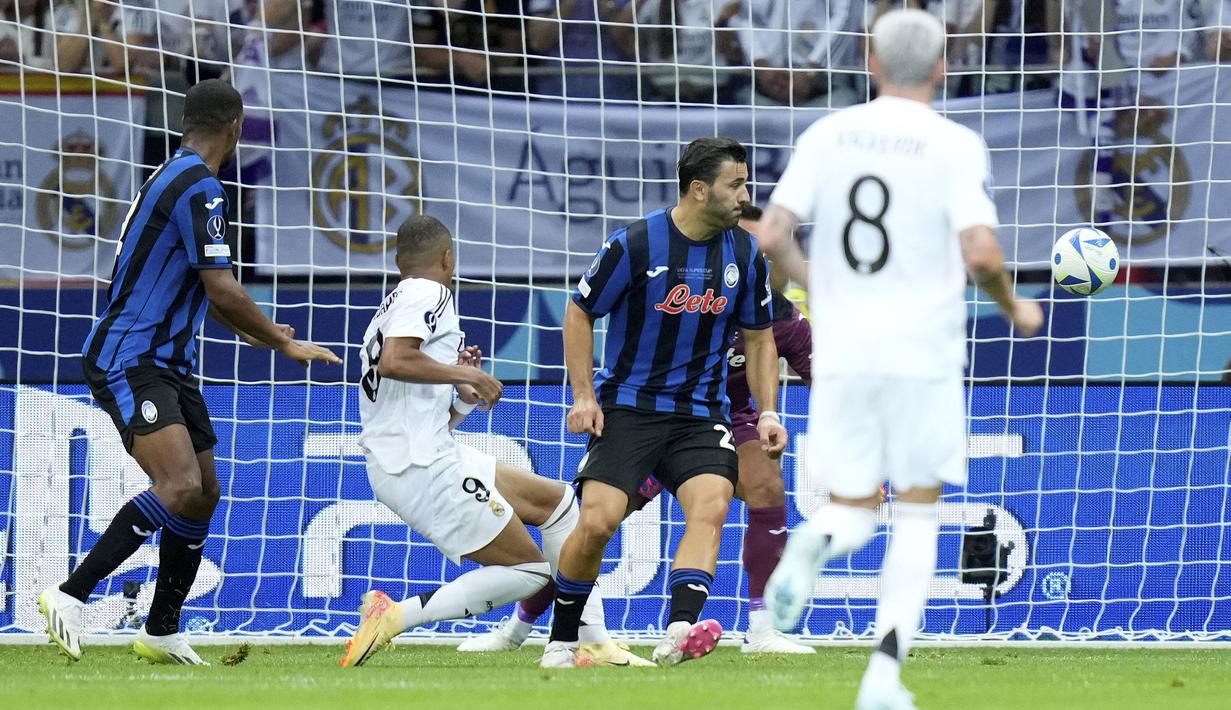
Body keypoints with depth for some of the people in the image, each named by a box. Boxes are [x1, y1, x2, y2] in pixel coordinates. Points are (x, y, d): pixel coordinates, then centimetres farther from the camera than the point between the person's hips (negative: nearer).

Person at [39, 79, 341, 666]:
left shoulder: (178, 178, 18)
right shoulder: (198, 186, -15)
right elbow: (223, 291, -18)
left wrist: (259, 333, 42)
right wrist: (283, 343, -6)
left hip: (167, 364, 10)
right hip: (128, 363, -10)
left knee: (203, 495, 11)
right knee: (181, 487, -25)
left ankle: (161, 632, 19)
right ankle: (70, 595, -22)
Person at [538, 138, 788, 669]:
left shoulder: (745, 254, 2)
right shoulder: (634, 244, -10)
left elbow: (758, 338, 15)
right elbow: (580, 314, 1)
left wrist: (767, 414, 5)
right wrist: (584, 396, -5)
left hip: (700, 414, 3)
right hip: (628, 407, -3)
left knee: (712, 505, -24)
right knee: (597, 520, -16)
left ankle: (678, 633, -39)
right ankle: (561, 641, 4)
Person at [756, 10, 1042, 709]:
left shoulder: (827, 134, 5)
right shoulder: (956, 146, -4)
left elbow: (773, 235, 0)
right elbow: (983, 254, -15)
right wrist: (1015, 308, 5)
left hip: (841, 355, 2)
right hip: (924, 353, -2)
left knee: (853, 510, 14)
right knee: (917, 515, 11)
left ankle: (817, 543, -24)